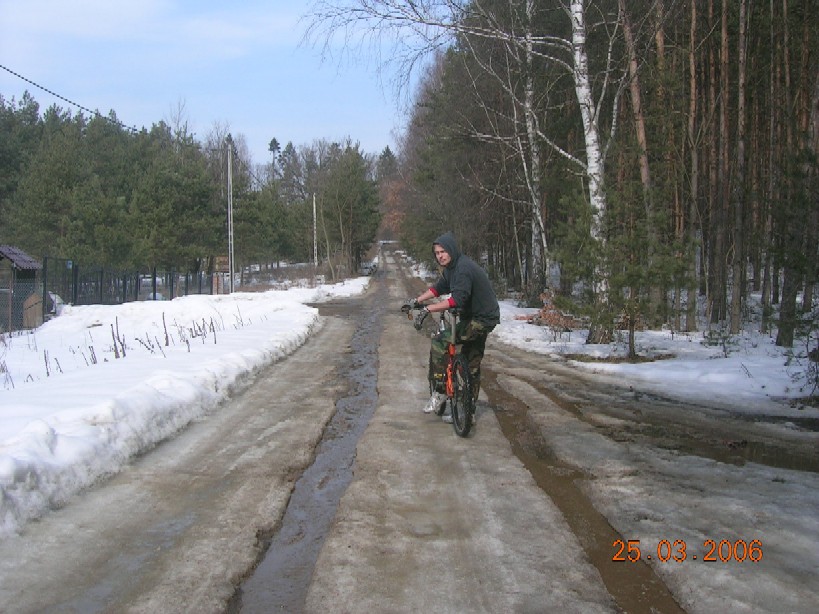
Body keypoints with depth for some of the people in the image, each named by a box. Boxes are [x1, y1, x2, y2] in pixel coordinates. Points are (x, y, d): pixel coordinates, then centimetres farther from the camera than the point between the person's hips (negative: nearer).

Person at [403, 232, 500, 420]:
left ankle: (438, 392, -10)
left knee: (438, 343, -17)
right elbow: (439, 287, 21)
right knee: (472, 366, 14)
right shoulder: (451, 267, 10)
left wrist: (428, 309, -34)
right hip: (479, 319, 11)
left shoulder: (464, 268, -23)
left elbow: (457, 299, -34)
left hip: (481, 320, -11)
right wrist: (417, 301, 12)